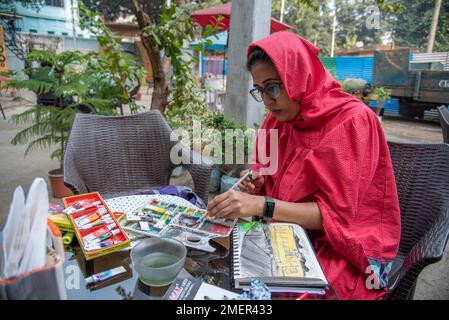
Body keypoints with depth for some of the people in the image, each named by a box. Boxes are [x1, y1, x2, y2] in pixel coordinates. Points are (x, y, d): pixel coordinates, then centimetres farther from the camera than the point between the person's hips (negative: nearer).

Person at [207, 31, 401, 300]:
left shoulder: (352, 121, -17)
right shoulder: (277, 120, 1)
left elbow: (336, 213, -19)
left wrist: (262, 205, -30)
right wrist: (258, 187, -11)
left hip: (343, 246, -5)